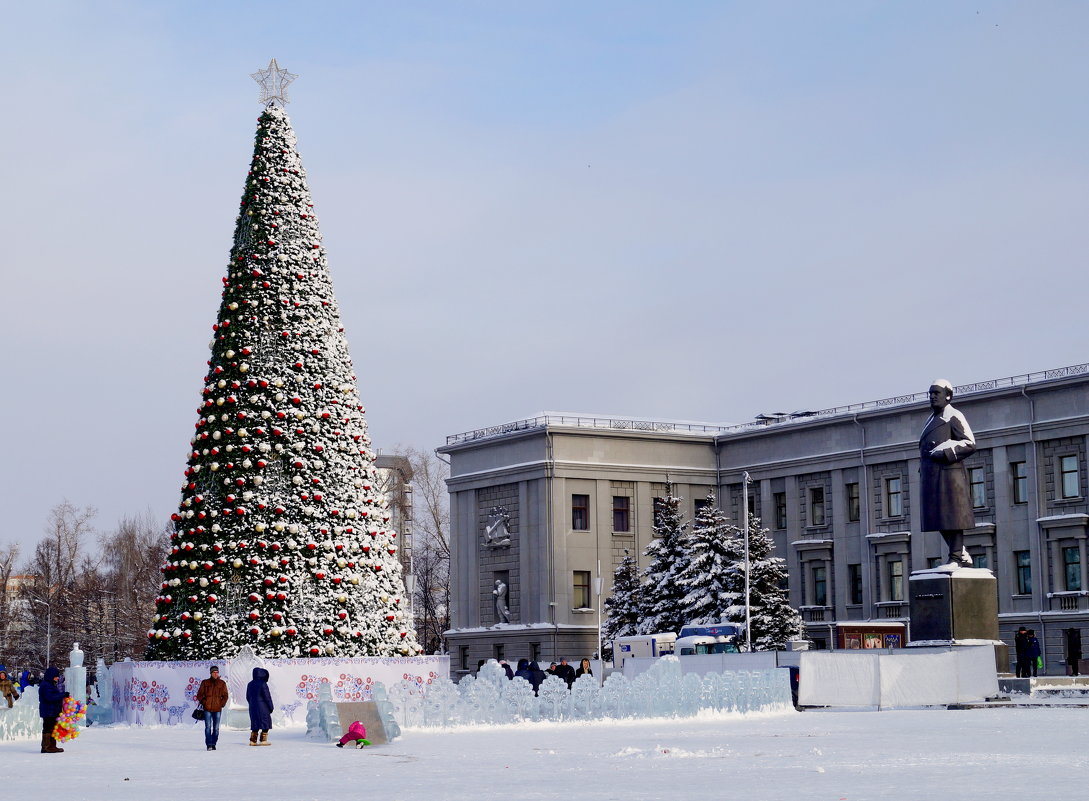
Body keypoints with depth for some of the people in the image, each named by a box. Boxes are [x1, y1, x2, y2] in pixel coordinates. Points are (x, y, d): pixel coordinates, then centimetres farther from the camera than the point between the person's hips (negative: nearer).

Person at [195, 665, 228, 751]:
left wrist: (222, 704, 0)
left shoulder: (222, 683, 8)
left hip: (217, 709, 2)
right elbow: (199, 694, 9)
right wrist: (203, 703, -3)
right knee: (208, 727, -8)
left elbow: (225, 695, 13)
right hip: (207, 709, -2)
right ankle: (209, 745, -8)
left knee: (216, 728, 4)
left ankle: (213, 744, 13)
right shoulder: (205, 683, 5)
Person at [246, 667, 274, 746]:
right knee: (265, 722, 3)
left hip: (253, 707, 6)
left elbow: (248, 697, 12)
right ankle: (263, 740, -2)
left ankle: (253, 740, 7)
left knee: (255, 724, 12)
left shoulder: (250, 684, 6)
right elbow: (267, 696, -13)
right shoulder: (262, 684, -14)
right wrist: (271, 707, -5)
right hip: (262, 707, -6)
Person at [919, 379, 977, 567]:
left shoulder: (954, 417, -1)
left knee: (952, 518, -8)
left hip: (948, 473, -9)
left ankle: (956, 558, -7)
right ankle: (963, 555, 14)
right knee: (939, 519, 7)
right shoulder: (932, 420, 23)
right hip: (931, 474, 9)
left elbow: (970, 444, -9)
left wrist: (945, 452, -17)